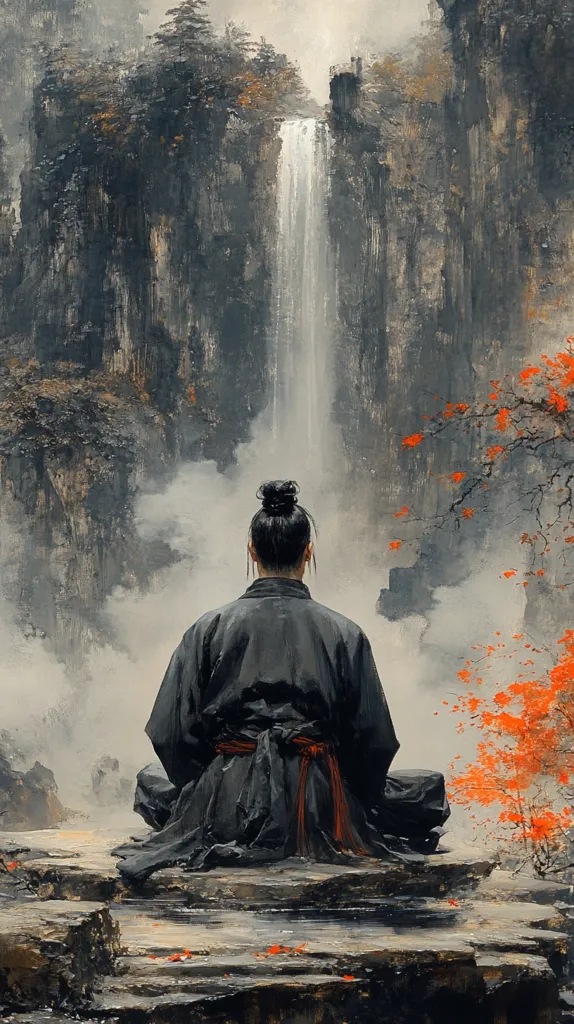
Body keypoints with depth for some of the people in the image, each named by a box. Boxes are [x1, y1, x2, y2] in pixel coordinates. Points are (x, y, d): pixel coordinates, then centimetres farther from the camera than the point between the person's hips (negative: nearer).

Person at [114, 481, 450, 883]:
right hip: (321, 813, -1)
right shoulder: (344, 634, -2)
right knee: (431, 789, 21)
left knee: (152, 780, 34)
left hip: (226, 808, 1)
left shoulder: (209, 628, -1)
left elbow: (172, 734, 0)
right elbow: (374, 740, -1)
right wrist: (352, 801, 16)